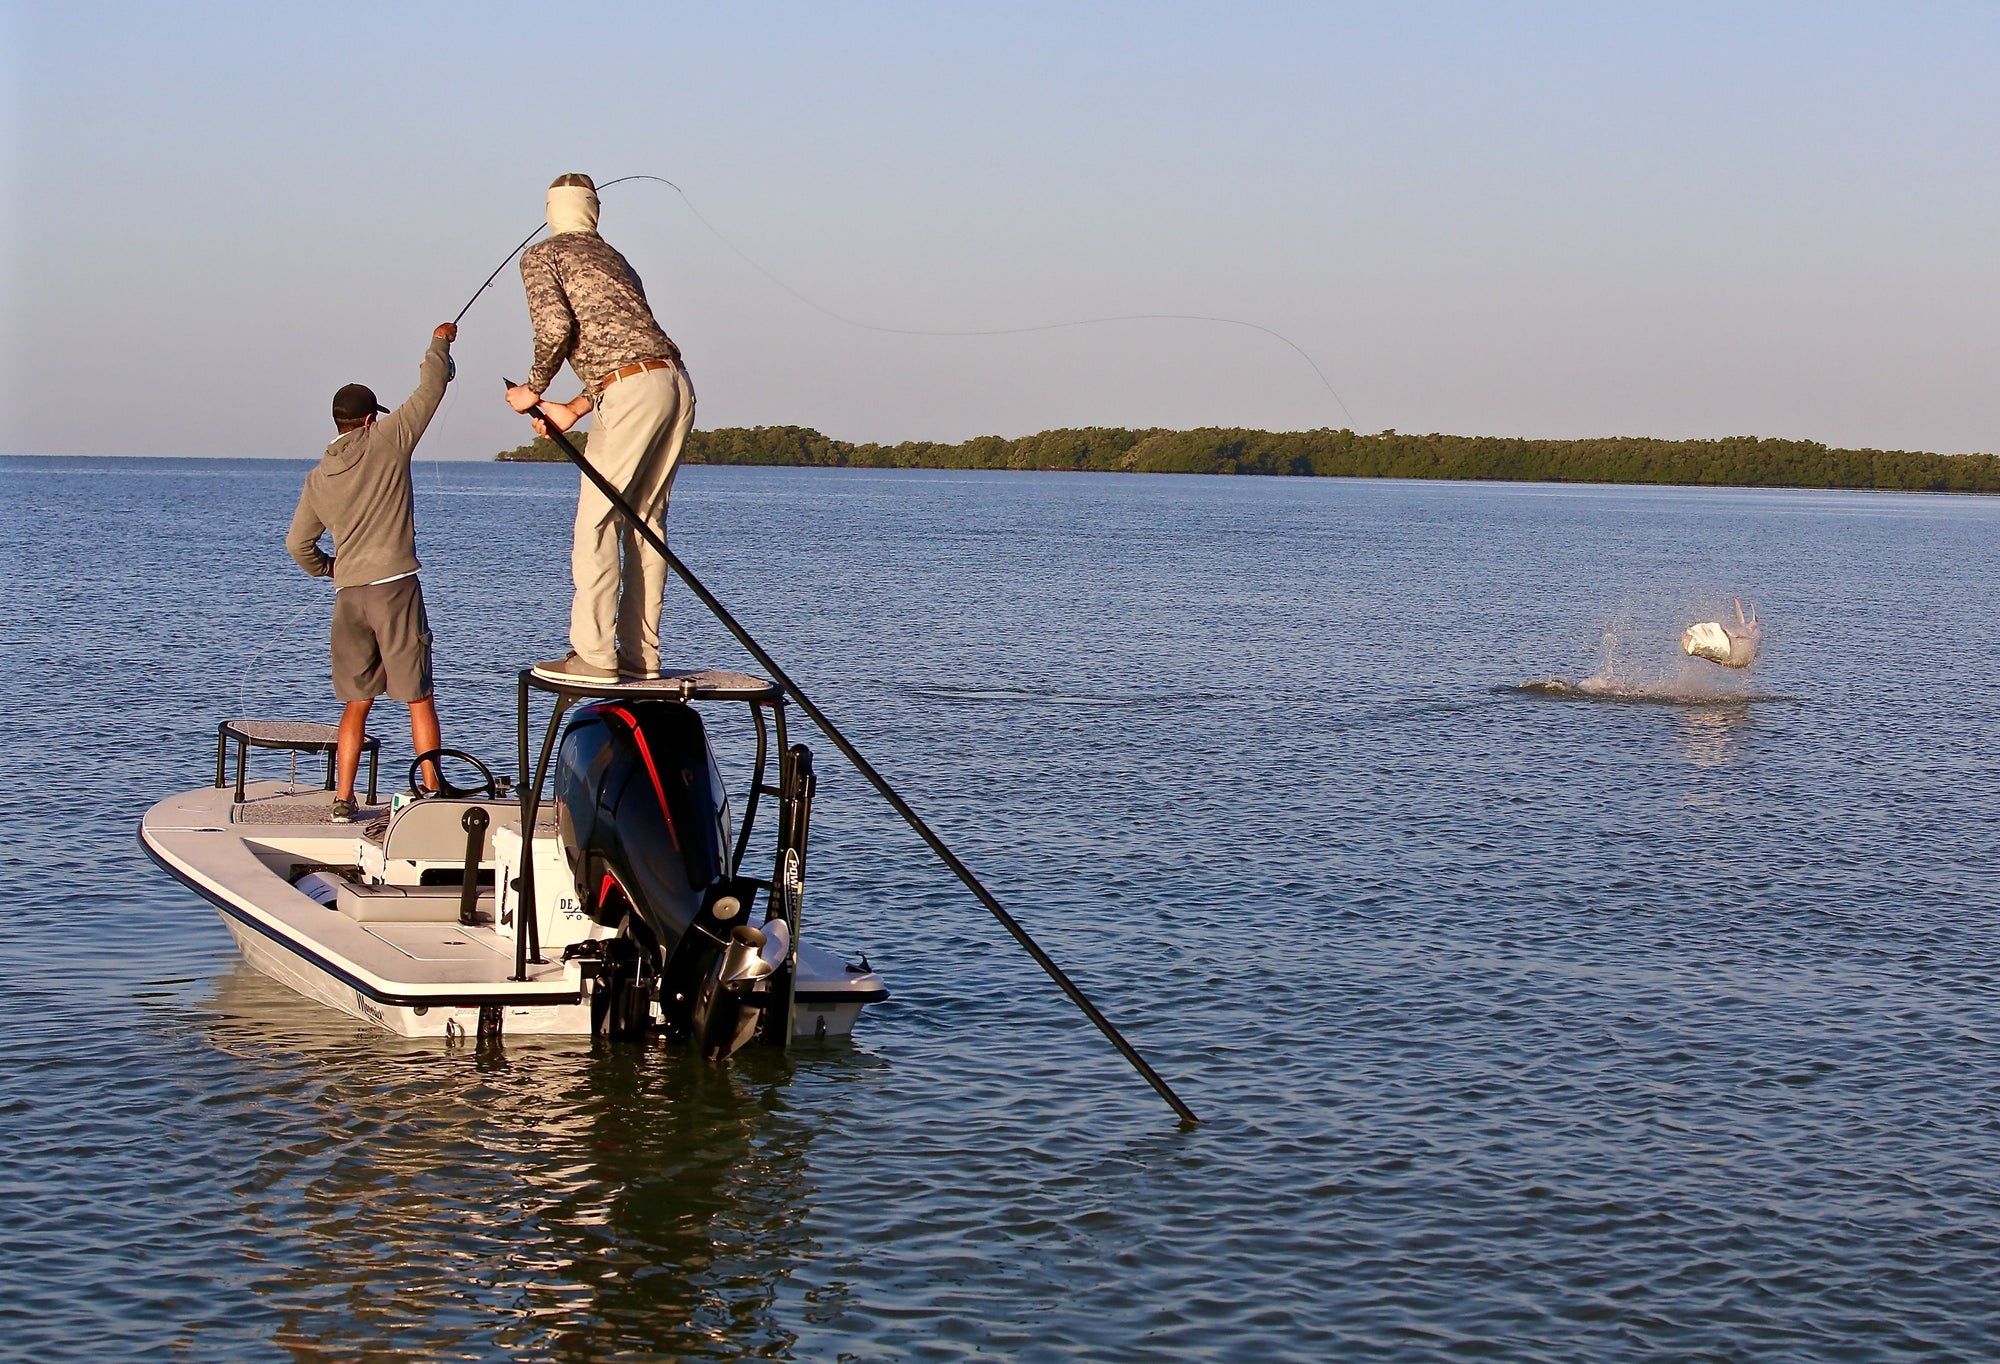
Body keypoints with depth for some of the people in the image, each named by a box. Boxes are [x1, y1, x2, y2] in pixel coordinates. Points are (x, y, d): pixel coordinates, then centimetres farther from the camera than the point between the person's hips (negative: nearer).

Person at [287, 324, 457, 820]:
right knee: (418, 697, -1)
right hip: (396, 586, -4)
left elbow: (298, 544, 13)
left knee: (356, 701, 11)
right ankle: (433, 793, -3)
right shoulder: (387, 442, -2)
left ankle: (342, 799, 7)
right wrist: (440, 342, 20)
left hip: (349, 594, 4)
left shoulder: (318, 477, 11)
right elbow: (429, 390, 4)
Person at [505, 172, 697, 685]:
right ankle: (641, 654, 11)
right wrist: (574, 408, 20)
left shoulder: (541, 256, 7)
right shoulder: (614, 258, 29)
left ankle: (594, 655, -8)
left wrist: (533, 391, 5)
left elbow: (555, 329, -10)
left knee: (596, 521, -4)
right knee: (646, 522, 11)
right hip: (675, 382, 7)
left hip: (632, 392, -7)